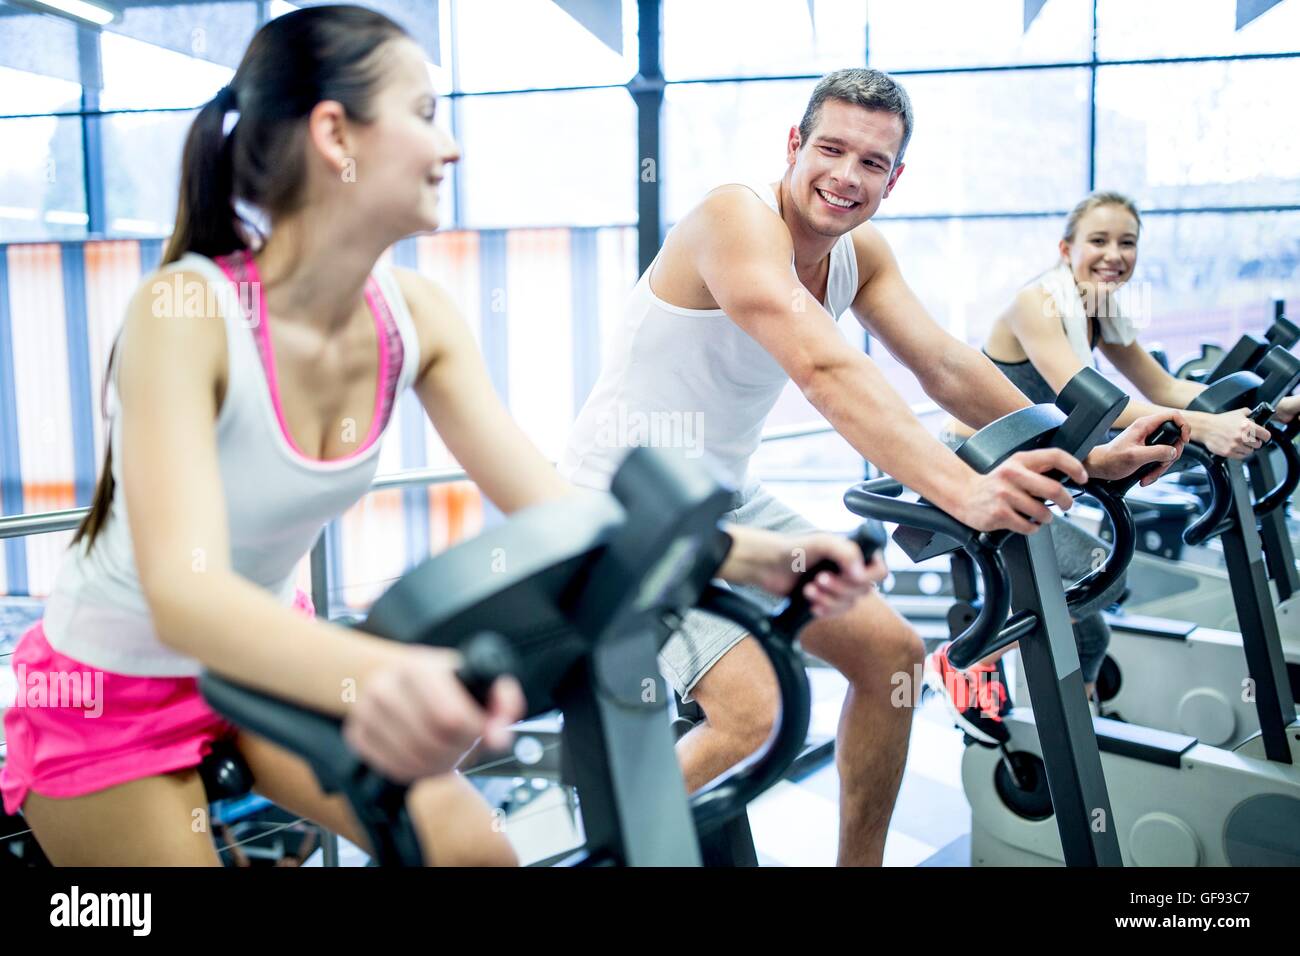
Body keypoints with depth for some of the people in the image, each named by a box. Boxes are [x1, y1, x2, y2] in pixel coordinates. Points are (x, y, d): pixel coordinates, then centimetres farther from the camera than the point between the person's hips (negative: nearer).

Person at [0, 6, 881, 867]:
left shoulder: (415, 316, -12)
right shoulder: (186, 310, -29)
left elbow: (559, 511, -16)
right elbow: (183, 592, -42)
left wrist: (751, 555, -31)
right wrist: (376, 674, -61)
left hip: (272, 659, 5)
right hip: (114, 693, -4)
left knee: (473, 847, -6)